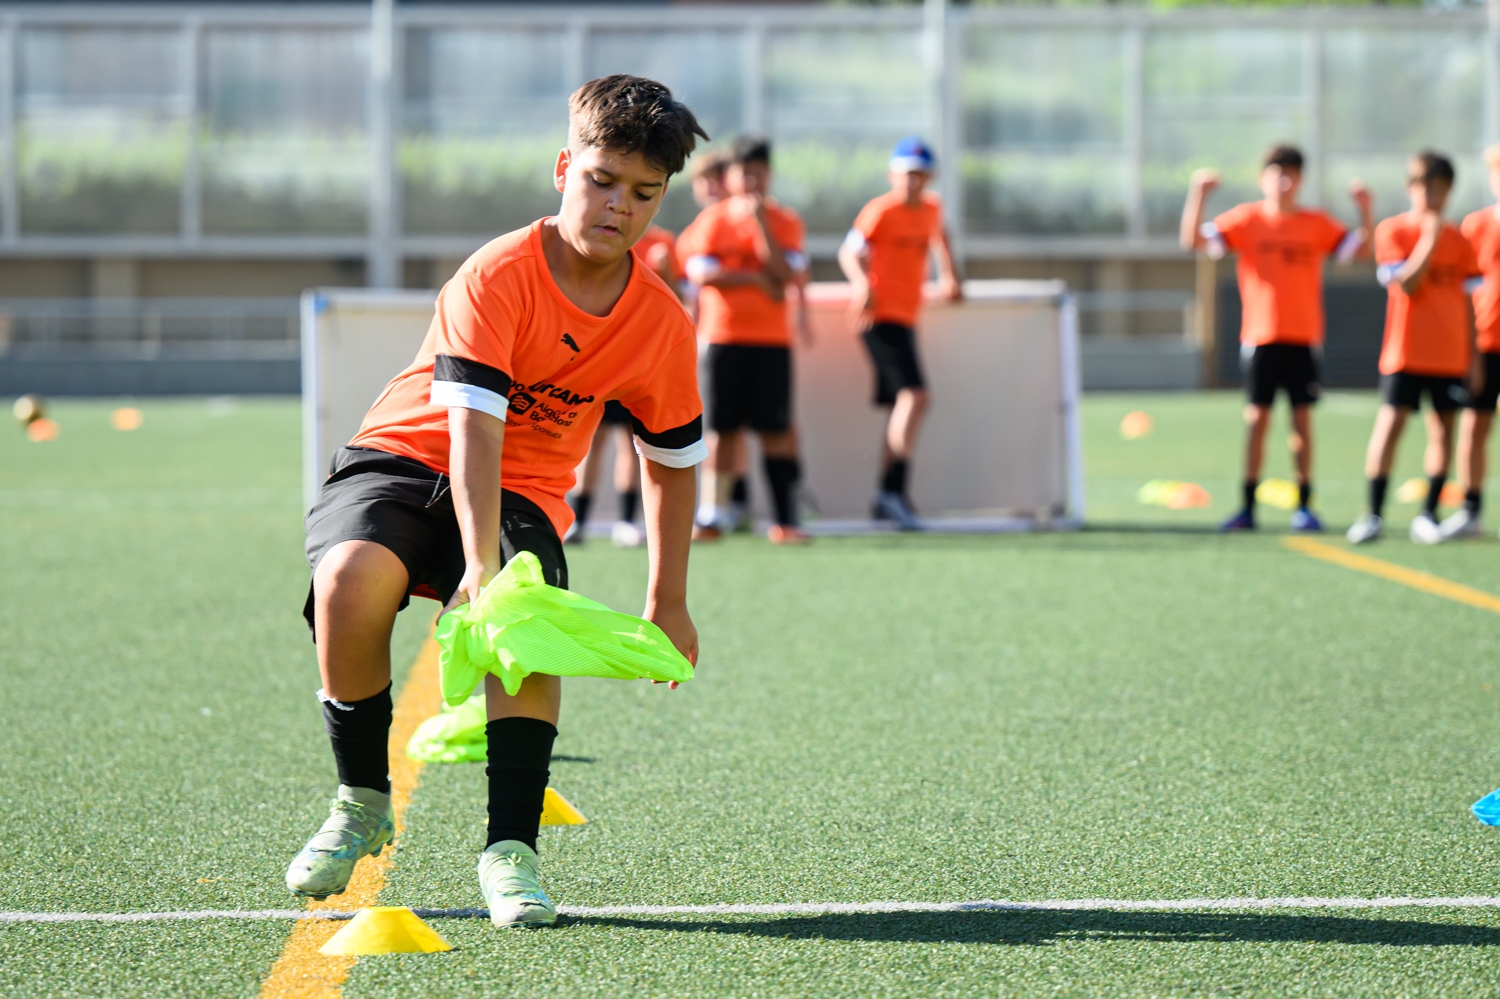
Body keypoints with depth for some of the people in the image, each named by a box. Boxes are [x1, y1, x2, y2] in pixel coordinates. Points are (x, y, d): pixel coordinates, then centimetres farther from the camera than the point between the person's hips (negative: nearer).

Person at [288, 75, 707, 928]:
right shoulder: (498, 276, -19)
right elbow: (473, 426, -28)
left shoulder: (663, 325, -4)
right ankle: (362, 804, -10)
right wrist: (479, 563, -39)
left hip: (525, 494, 3)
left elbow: (673, 462, 11)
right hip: (405, 460, -3)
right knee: (351, 579, -33)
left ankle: (511, 848, -22)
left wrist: (668, 601, 11)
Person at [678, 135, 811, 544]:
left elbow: (786, 274, -11)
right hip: (723, 337, 0)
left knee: (776, 428, -4)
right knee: (721, 428, 1)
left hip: (771, 339, 0)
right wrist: (757, 279, -12)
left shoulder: (784, 222, 4)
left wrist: (760, 222, -14)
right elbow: (702, 273, -10)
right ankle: (712, 514, 7)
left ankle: (785, 518, -3)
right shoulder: (712, 220, 3)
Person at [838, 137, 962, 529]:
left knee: (902, 405, 13)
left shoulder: (931, 208, 11)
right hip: (881, 315, -9)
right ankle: (893, 490, -28)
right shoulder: (881, 210, -10)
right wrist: (862, 284, -32)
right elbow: (849, 251, -15)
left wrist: (948, 276, 29)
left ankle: (885, 501, 21)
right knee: (914, 395, -22)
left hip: (906, 317, 9)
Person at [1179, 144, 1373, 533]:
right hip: (1260, 336, -1)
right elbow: (1194, 240, -5)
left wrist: (1365, 210, -9)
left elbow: (1361, 249, 5)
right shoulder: (1247, 219, 1)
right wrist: (1197, 196, -18)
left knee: (1302, 420, 2)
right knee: (1256, 419, -1)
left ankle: (1304, 506, 8)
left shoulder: (1317, 224, 5)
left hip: (1304, 338, 1)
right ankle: (1248, 507, 3)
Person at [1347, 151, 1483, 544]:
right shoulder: (1393, 231, -3)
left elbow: (1465, 301, 11)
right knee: (1390, 424, -8)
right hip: (1405, 350, -4)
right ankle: (1374, 514, -4)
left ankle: (1428, 515, 8)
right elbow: (1407, 284, -14)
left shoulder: (1458, 239, 8)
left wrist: (1473, 354, 8)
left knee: (1443, 430, 2)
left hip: (1450, 354, 4)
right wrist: (1429, 241, -19)